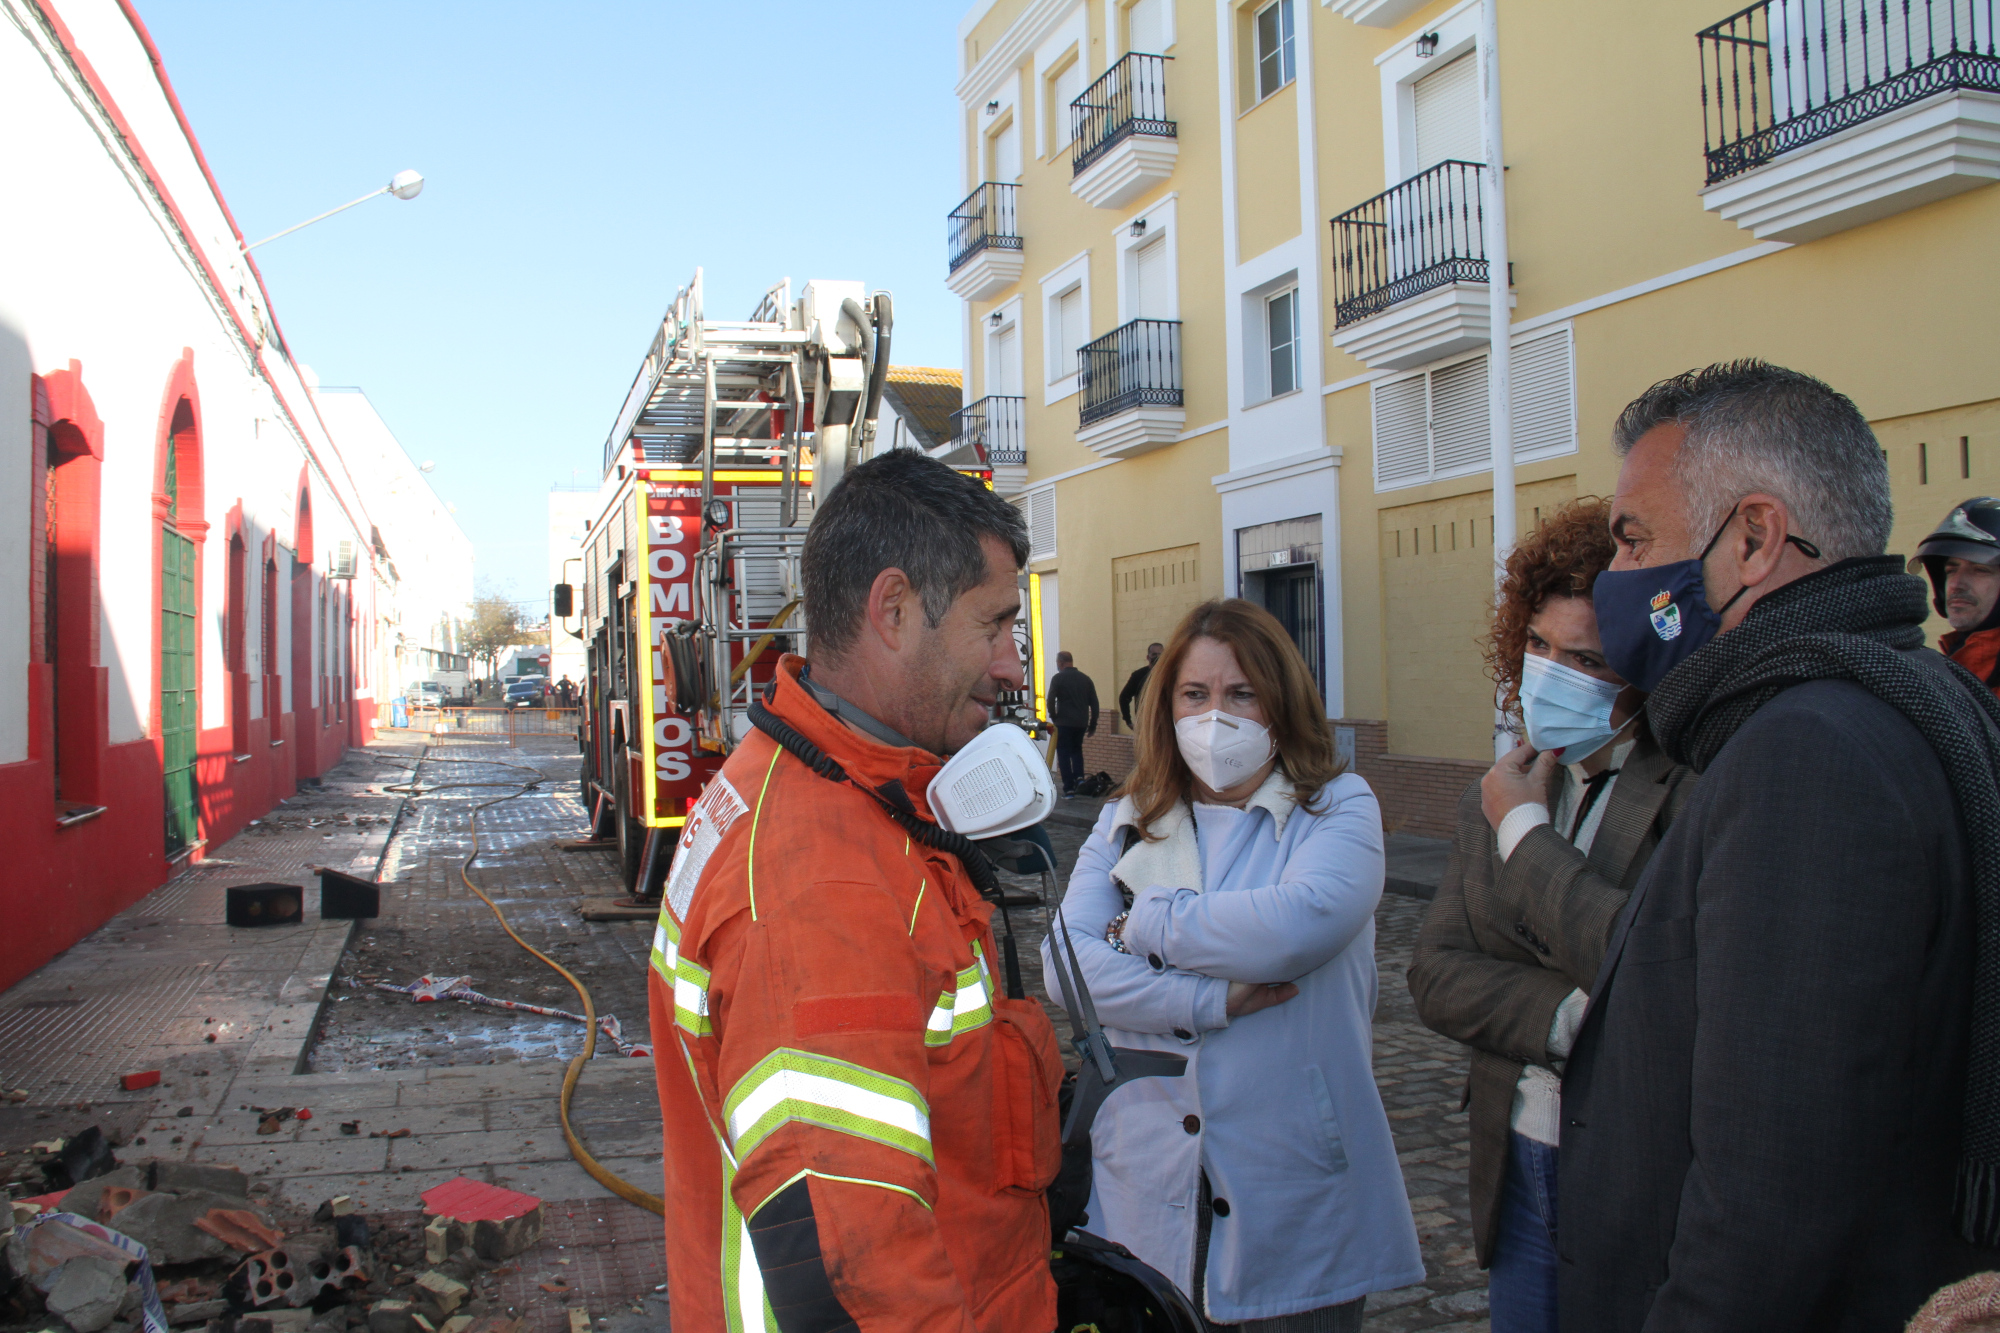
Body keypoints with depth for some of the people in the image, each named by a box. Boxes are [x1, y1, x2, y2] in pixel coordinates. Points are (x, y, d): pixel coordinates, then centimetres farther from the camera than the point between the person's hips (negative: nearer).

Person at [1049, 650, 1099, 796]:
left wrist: (1054, 717, 3)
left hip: (1064, 723, -4)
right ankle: (1079, 777, 4)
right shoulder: (1085, 679, 9)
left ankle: (1069, 788, -2)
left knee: (1064, 754, 4)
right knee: (1076, 749, 24)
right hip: (1082, 723, 5)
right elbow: (1094, 703, 9)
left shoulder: (1058, 678, -5)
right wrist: (1093, 725, 15)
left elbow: (1051, 700, -14)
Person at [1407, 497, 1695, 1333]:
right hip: (1518, 1174, 6)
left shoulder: (1701, 790, -16)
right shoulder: (1500, 796, 6)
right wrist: (1571, 1019, -17)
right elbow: (1435, 975, 1)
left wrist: (1527, 834, -14)